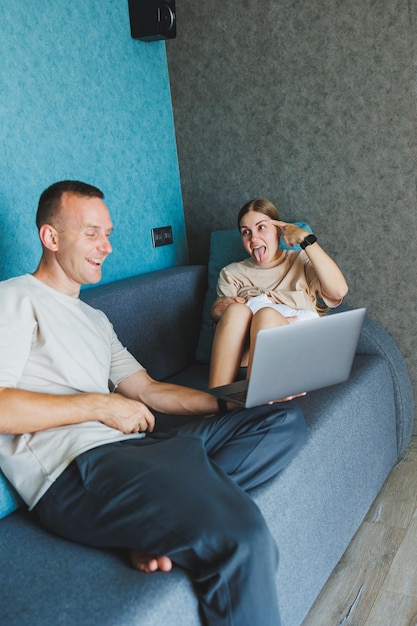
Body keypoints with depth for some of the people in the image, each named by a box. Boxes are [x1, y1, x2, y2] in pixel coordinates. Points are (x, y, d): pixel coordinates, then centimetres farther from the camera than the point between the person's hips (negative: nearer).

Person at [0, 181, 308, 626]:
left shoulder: (94, 319, 29)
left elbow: (148, 391, 23)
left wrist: (232, 402, 11)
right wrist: (100, 405, -8)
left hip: (131, 447, 9)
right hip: (73, 471, -9)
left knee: (286, 419, -3)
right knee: (241, 536, -32)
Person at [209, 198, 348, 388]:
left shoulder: (301, 261, 22)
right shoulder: (232, 273, 26)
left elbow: (339, 290, 2)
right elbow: (217, 311, 9)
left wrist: (306, 239, 2)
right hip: (240, 353, 1)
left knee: (266, 314, -33)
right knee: (236, 310, -32)